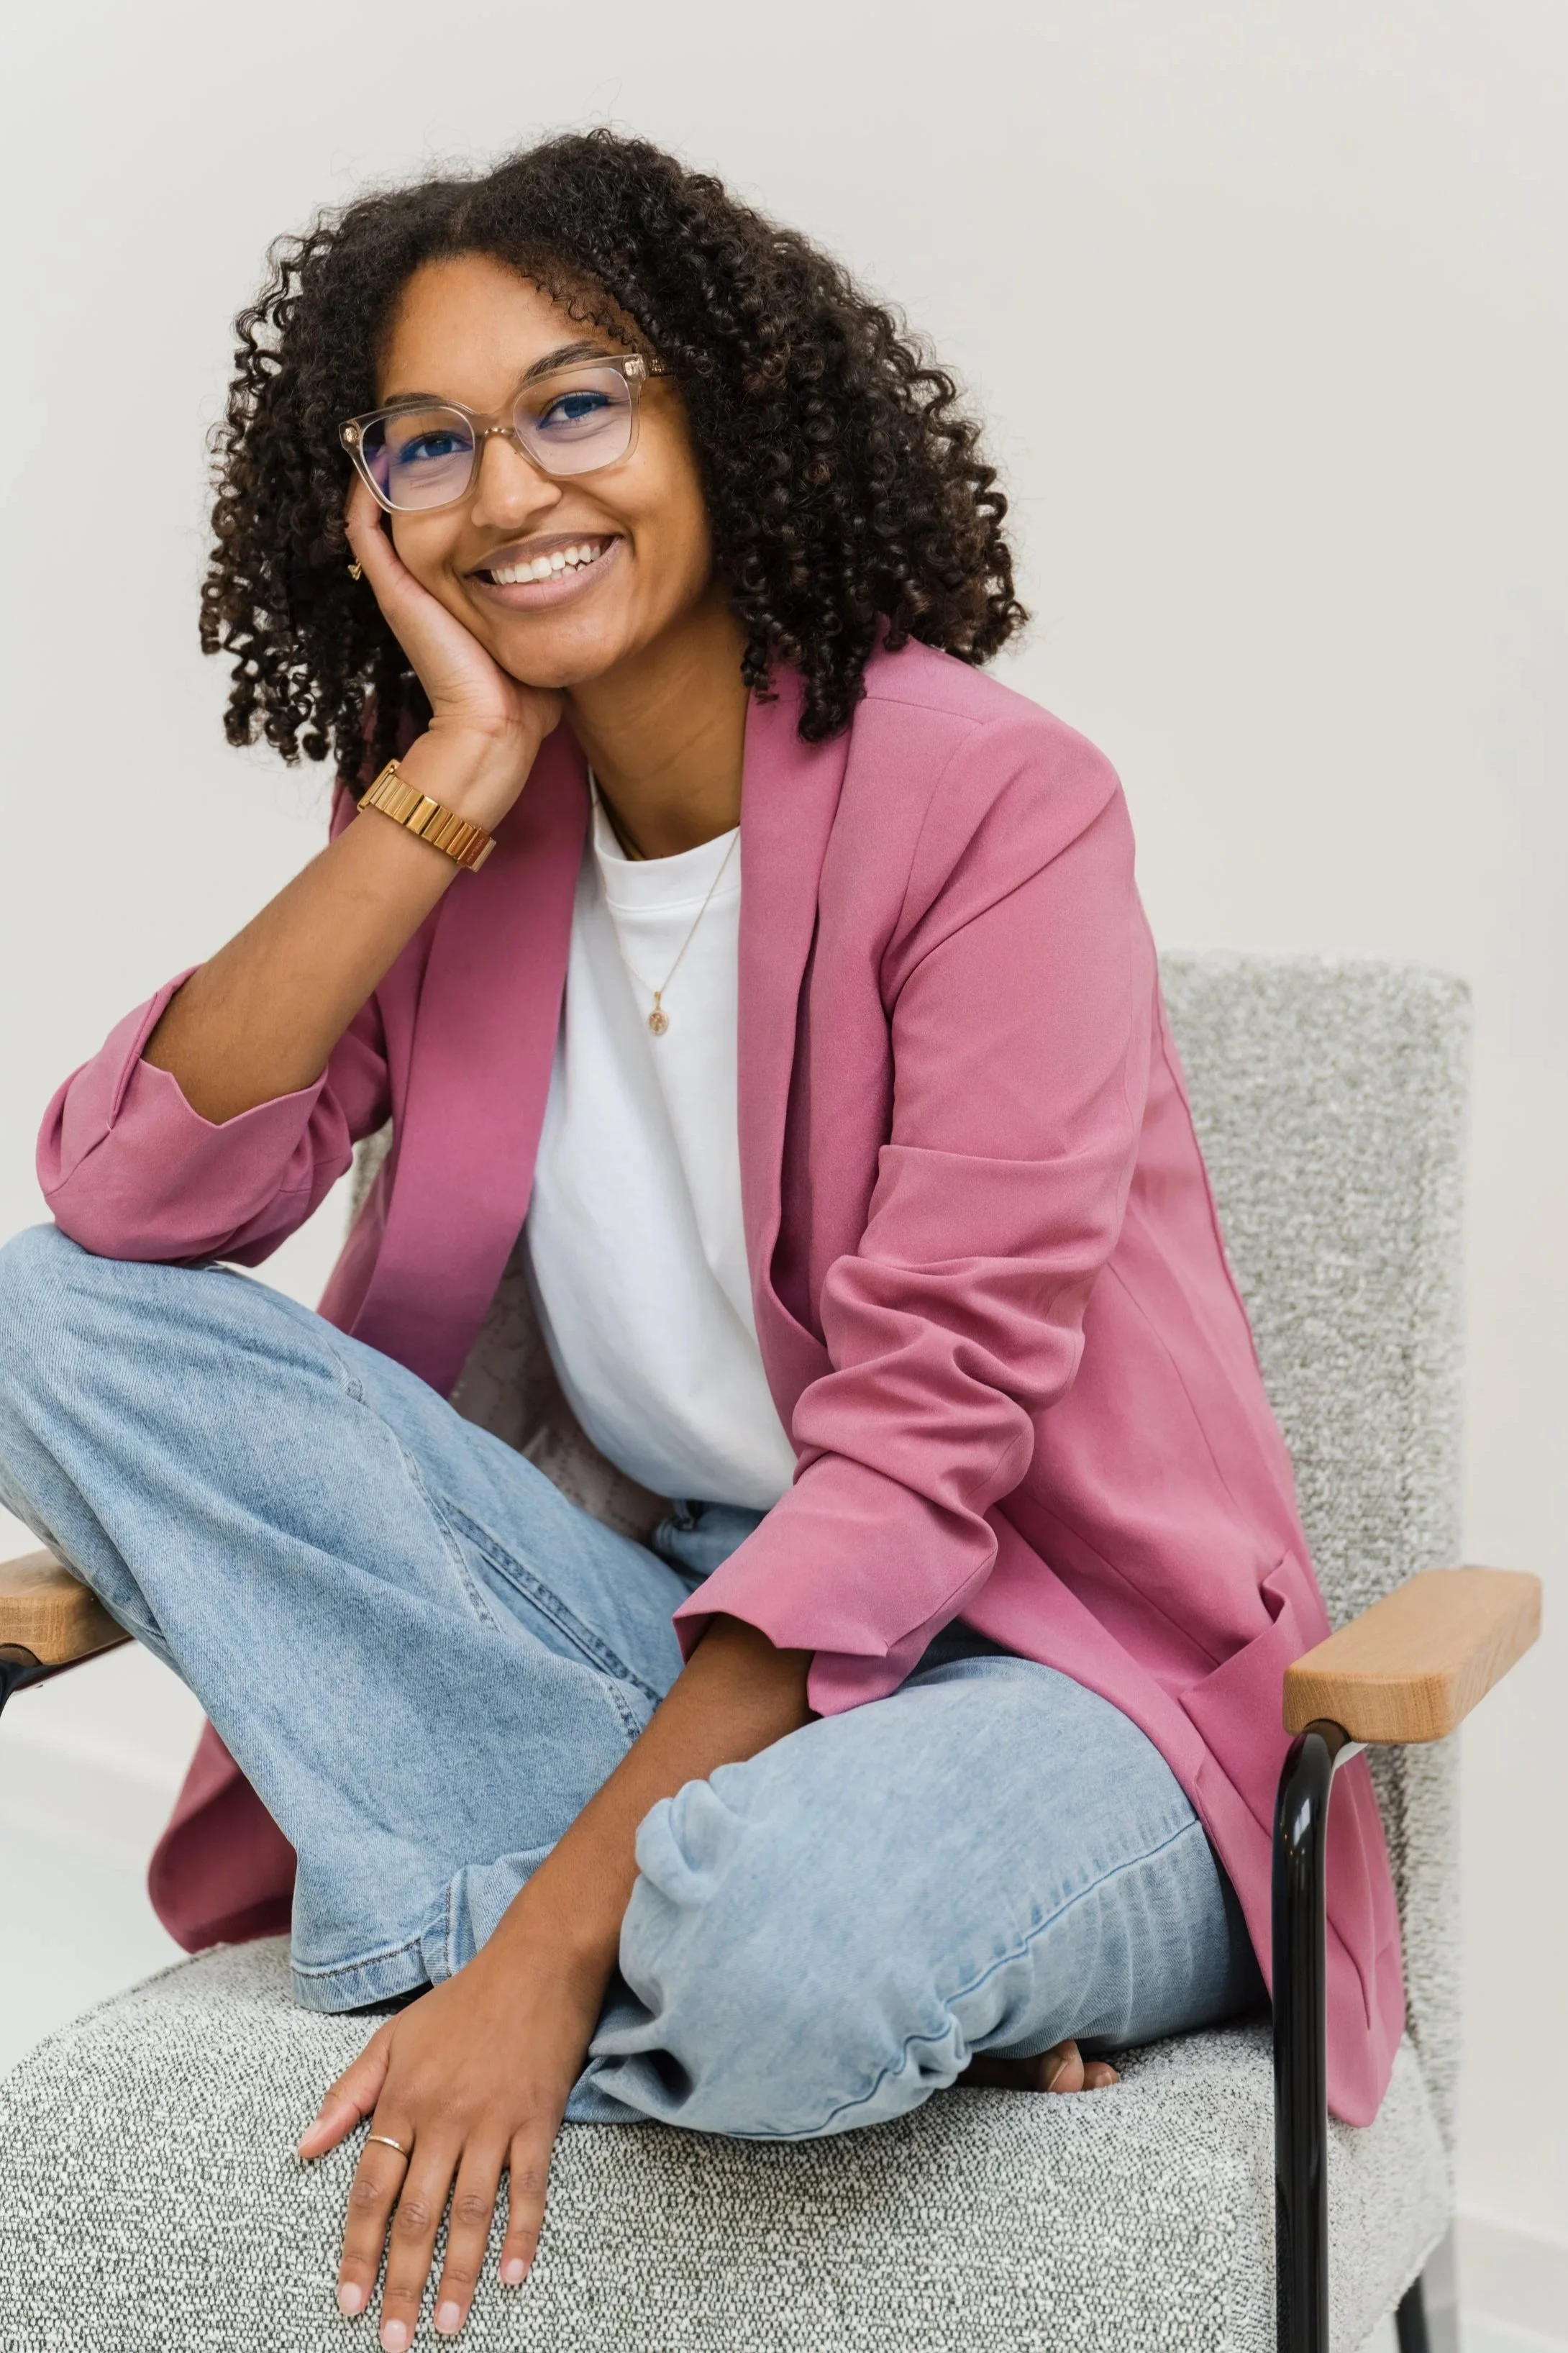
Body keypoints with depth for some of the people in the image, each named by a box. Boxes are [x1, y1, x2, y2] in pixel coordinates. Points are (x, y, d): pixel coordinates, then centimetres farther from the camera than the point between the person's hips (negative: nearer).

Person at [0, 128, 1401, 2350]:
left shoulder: (992, 801, -14)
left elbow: (921, 1450, -19)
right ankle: (684, 1895, -16)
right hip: (663, 1624, 7)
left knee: (788, 1945, -41)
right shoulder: (457, 824, 4)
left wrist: (550, 1938, -22)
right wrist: (443, 792, -14)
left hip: (1033, 1656, -6)